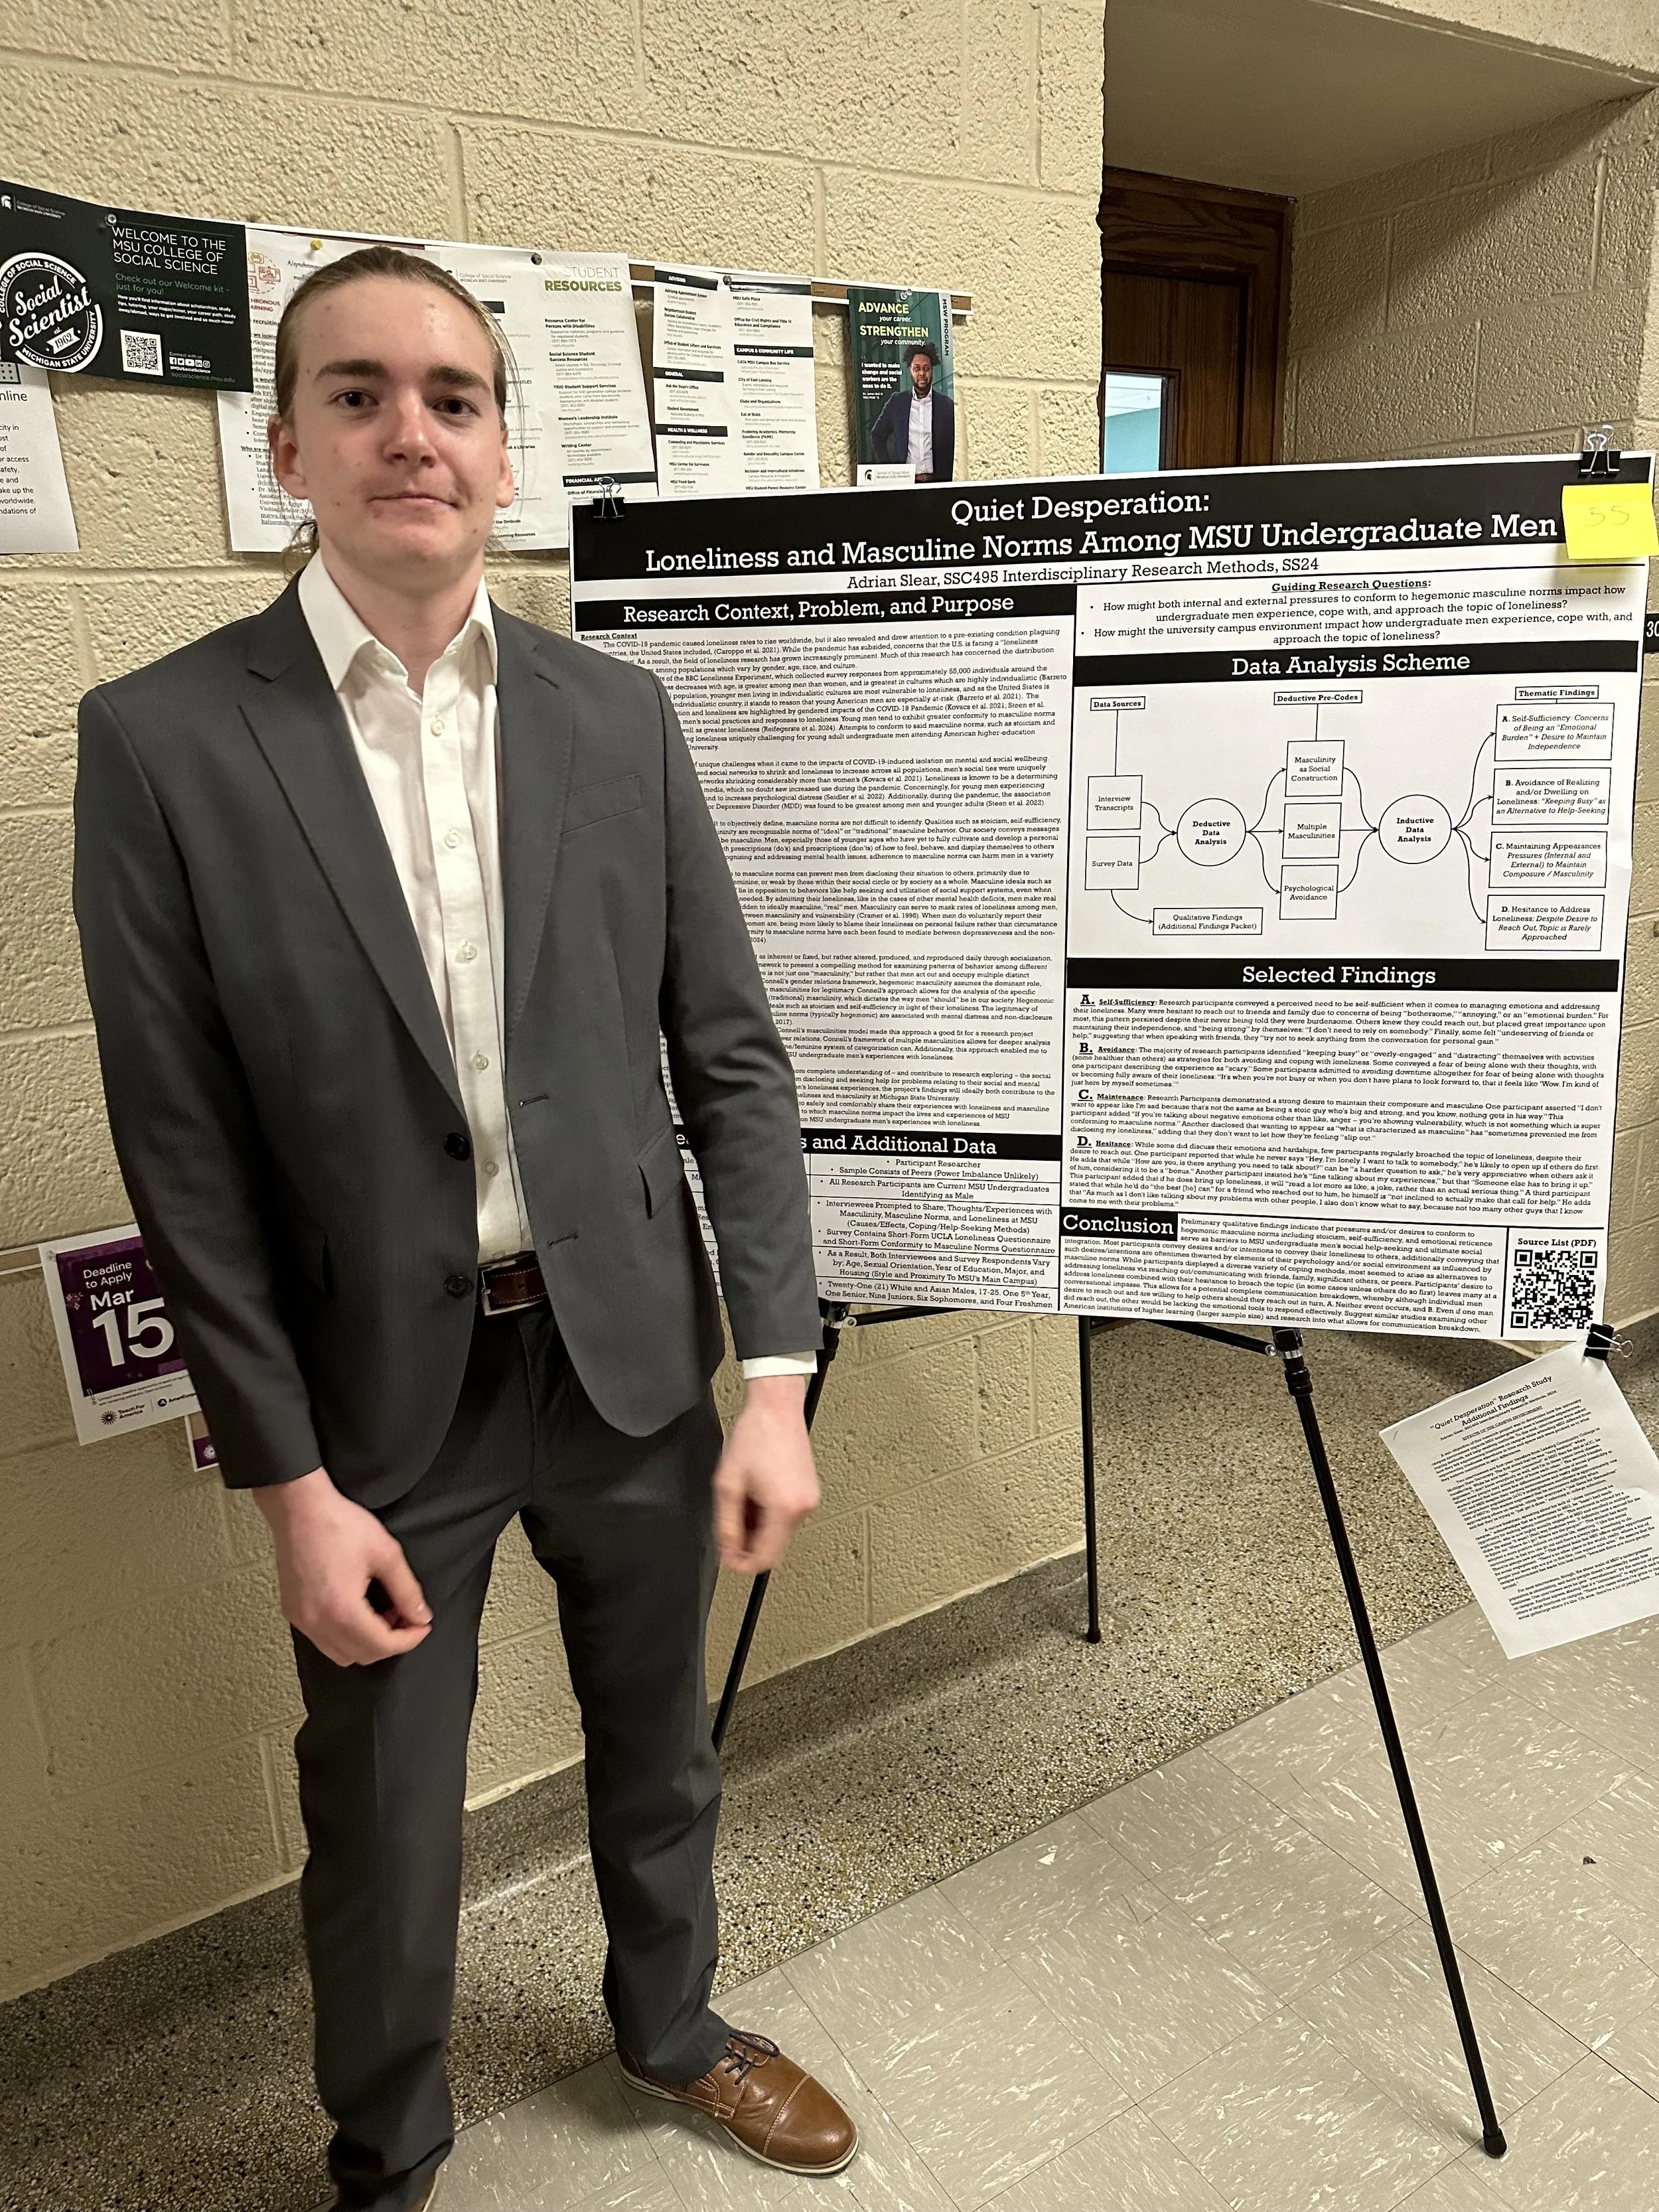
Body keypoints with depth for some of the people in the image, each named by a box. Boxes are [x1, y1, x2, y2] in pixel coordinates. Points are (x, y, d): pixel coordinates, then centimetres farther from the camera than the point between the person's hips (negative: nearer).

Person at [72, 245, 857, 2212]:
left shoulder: (615, 717, -1)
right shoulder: (162, 739, -9)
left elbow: (733, 1058, -1)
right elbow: (184, 1156, -8)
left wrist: (776, 1376, -5)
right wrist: (290, 1481, -9)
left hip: (629, 1354, 3)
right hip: (382, 1392, -2)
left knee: (658, 1753, 23)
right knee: (382, 1832, 15)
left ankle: (670, 2023, 54)